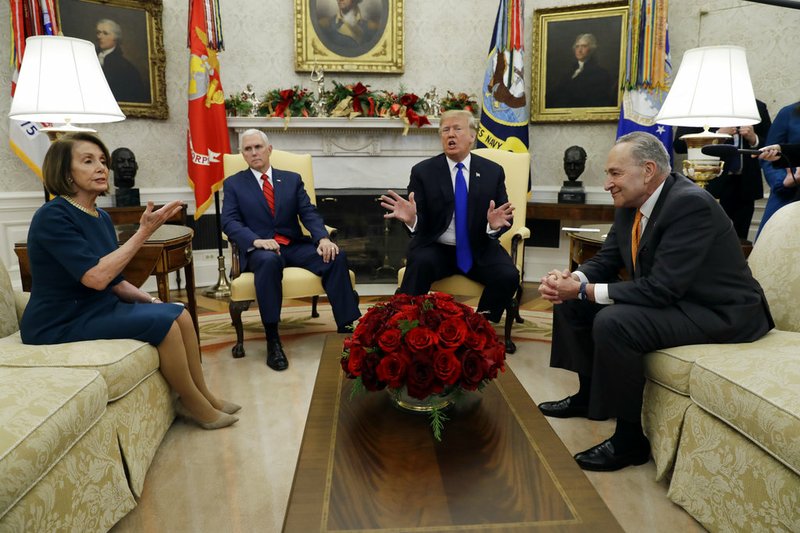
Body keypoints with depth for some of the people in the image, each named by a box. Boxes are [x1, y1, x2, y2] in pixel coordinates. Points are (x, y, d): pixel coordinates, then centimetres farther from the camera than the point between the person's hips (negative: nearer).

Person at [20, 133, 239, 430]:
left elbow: (115, 281, 13)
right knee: (163, 324, -21)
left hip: (98, 308, 8)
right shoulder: (53, 216, -18)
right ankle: (196, 405, -2)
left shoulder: (101, 218, 8)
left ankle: (204, 397, 5)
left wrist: (150, 301, -4)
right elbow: (96, 277, -28)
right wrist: (144, 232, -26)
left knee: (180, 314, -6)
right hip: (60, 323, -8)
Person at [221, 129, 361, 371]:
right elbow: (229, 222, -1)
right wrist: (256, 240, -22)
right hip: (259, 249, -2)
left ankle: (347, 328, -25)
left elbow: (309, 213, 5)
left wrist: (323, 238, -16)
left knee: (336, 256, -25)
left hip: (295, 246, 3)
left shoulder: (292, 179, 17)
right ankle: (272, 341, -34)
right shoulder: (233, 184, 12)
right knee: (269, 260, -39)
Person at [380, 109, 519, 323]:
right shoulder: (423, 171, -1)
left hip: (479, 249, 2)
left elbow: (502, 220, 3)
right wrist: (411, 218, -30)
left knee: (508, 276, -24)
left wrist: (496, 224, -22)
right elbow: (420, 223, -5)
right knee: (420, 264, -34)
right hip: (435, 249, -2)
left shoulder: (493, 171, 5)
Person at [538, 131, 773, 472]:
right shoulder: (630, 205, 0)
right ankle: (590, 394, 21)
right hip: (669, 300, 9)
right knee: (571, 301, 6)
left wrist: (585, 290, -27)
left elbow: (661, 289, -30)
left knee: (612, 323, -31)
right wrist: (571, 279, -14)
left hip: (720, 313, -9)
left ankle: (630, 438, -13)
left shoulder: (691, 204, -25)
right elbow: (605, 260, 7)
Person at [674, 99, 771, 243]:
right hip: (711, 184, -3)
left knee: (739, 241, 4)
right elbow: (679, 145, -8)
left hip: (745, 185, 4)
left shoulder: (758, 107, 13)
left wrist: (754, 138, -5)